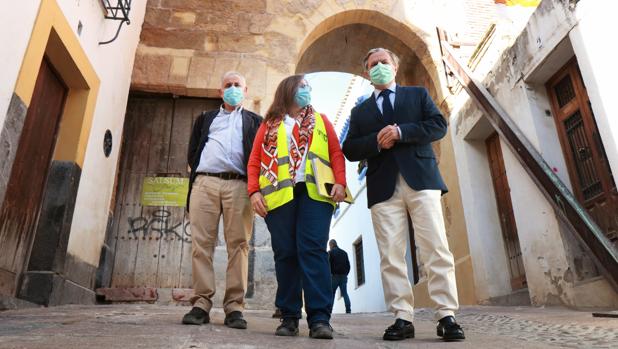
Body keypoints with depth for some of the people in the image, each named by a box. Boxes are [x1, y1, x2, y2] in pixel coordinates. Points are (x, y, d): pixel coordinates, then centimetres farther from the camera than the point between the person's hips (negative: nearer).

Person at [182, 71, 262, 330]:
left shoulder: (255, 121, 23)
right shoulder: (205, 118, 28)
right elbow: (192, 152, 20)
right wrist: (199, 174, 6)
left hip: (239, 185, -1)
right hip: (204, 183, 2)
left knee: (238, 245, -9)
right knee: (201, 244, -7)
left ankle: (234, 307, -8)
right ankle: (201, 303, -4)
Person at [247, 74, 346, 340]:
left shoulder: (320, 121, 21)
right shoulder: (268, 125, 19)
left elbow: (336, 153, 11)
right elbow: (254, 161, 12)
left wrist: (340, 182, -5)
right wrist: (254, 191, -3)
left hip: (314, 192, 0)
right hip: (279, 194, 1)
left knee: (312, 250, -10)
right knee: (285, 254, 1)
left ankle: (319, 318, -8)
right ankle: (289, 317, 9)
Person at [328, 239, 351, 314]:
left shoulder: (330, 252, 0)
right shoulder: (344, 252, 16)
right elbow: (348, 265, 14)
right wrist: (346, 274, 16)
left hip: (335, 275, -4)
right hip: (344, 275, 4)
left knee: (332, 293, 1)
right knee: (345, 293, 3)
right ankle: (348, 310, -8)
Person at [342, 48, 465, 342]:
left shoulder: (418, 94, 19)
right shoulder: (360, 111, 21)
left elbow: (439, 125, 4)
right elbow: (350, 150, 11)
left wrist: (400, 132, -9)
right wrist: (376, 141, -8)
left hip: (421, 179, -1)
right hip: (383, 186, 2)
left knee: (436, 248, -7)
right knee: (391, 256, -4)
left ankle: (447, 316, -2)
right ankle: (403, 318, 1)